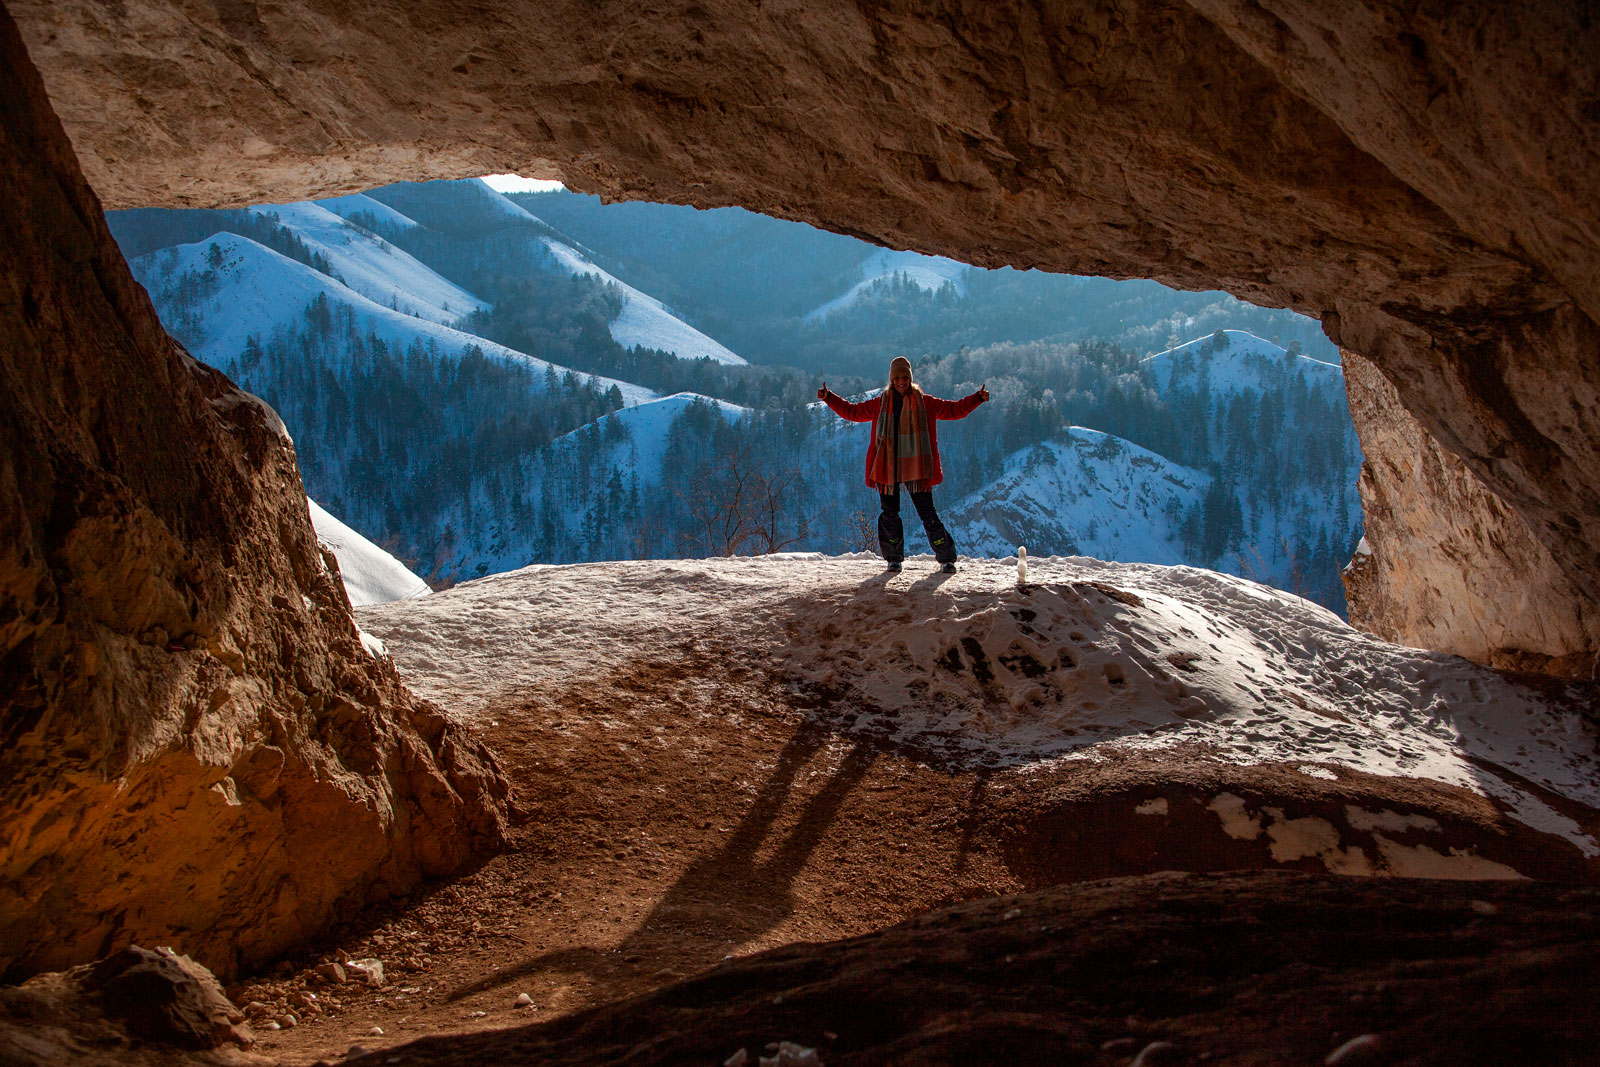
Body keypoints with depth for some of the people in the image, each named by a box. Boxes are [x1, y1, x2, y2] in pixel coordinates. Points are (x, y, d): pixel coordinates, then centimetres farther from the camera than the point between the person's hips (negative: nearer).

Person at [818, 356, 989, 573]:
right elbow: (852, 411, 17)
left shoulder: (925, 403, 5)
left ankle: (946, 558, 5)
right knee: (889, 514, 3)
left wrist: (976, 399, -2)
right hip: (887, 468, 2)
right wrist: (829, 398, 11)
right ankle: (894, 558, 18)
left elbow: (954, 410, 9)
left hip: (916, 468, -2)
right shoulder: (879, 404, 9)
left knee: (927, 513, -4)